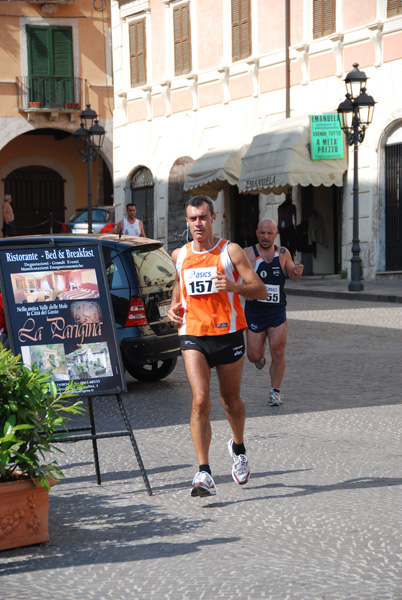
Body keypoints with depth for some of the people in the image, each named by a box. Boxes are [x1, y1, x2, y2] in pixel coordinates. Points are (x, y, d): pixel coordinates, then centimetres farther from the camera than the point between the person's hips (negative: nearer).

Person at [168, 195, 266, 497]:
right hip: (193, 336, 1)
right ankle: (204, 475, -18)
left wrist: (234, 286, -26)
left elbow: (261, 291, -7)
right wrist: (174, 305, 7)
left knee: (231, 401, 13)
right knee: (200, 401, -15)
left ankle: (238, 447, 44)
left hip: (228, 334, -1)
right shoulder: (179, 255, 8)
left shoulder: (230, 251, -3)